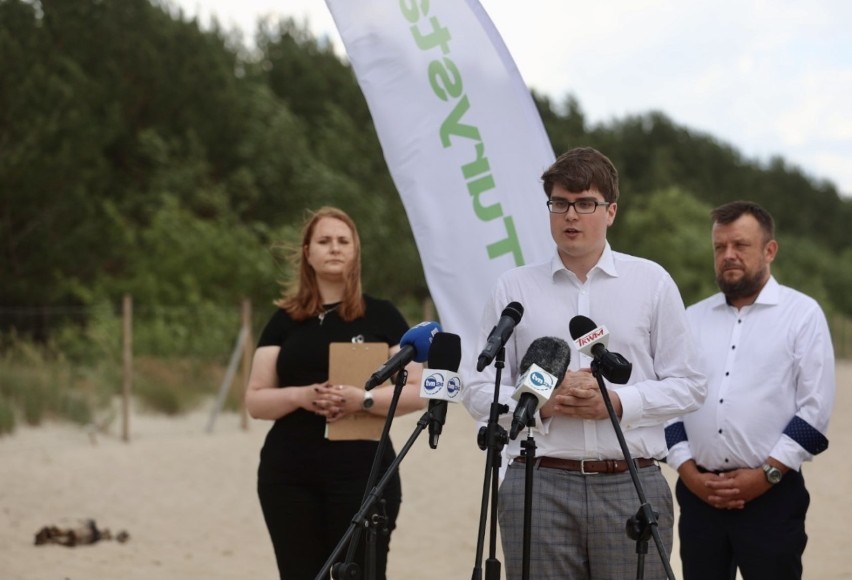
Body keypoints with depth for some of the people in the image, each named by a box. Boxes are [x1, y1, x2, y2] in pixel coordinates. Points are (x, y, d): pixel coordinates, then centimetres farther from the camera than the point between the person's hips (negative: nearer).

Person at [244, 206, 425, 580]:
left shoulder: (381, 316, 6)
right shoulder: (284, 321, 12)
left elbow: (417, 392, 2)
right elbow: (255, 401, 8)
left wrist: (365, 399, -17)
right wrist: (301, 396, -13)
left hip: (363, 471, -2)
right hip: (289, 475, 2)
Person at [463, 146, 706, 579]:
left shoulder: (652, 282, 10)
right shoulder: (513, 288, 10)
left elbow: (687, 384, 7)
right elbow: (480, 391, 7)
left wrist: (619, 403, -9)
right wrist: (543, 403, -11)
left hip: (632, 484, 0)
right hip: (538, 484, 0)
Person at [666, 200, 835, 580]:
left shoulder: (803, 314, 1)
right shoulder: (693, 319, 14)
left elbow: (815, 409, -5)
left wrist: (766, 475, -11)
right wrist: (688, 471, -2)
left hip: (771, 495, -4)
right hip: (698, 494, 4)